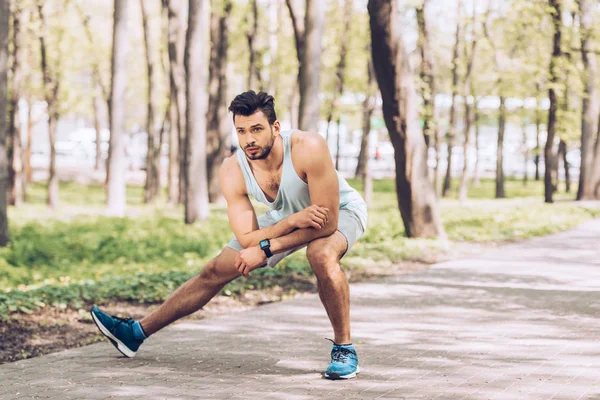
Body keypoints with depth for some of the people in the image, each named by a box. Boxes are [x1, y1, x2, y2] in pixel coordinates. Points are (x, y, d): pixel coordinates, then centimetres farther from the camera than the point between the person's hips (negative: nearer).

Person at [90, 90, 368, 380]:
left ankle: (344, 349, -21)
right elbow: (247, 239, -24)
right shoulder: (232, 172, -26)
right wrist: (292, 221, -42)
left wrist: (266, 248, -34)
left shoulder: (308, 148, -40)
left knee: (321, 254, -39)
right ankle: (137, 333, 16)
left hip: (339, 210, -5)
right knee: (215, 272, 4)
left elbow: (327, 222, -37)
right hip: (285, 215, 5)